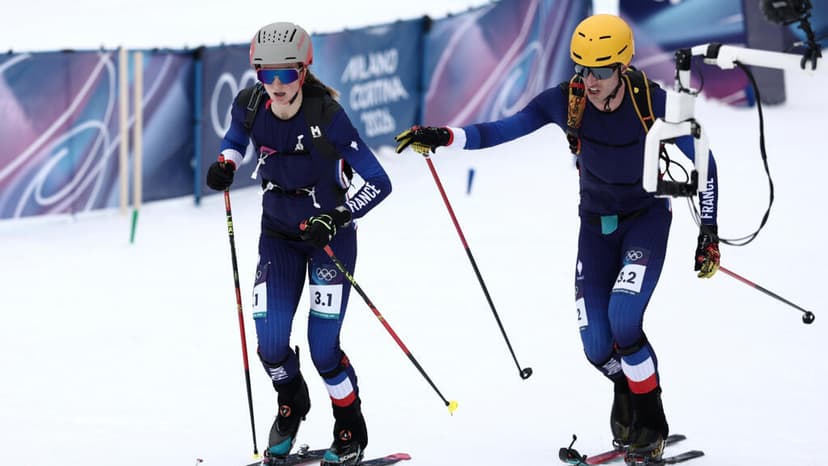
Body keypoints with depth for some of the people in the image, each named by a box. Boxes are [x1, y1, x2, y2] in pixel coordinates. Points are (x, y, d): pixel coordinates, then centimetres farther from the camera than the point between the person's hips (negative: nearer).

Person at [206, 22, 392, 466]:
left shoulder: (327, 114, -24)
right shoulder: (250, 105, -12)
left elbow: (378, 183, -21)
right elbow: (235, 138, 14)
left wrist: (335, 219, -31)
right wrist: (225, 163, -7)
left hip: (330, 235, -4)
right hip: (279, 236, 4)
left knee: (322, 345, -11)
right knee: (270, 343, -6)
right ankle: (291, 405, 29)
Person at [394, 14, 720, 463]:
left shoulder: (653, 103, -23)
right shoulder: (564, 101, -17)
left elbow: (703, 162, -12)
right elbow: (504, 130, -14)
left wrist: (708, 233, -12)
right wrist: (444, 137, -30)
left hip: (647, 219, -3)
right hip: (596, 223, 3)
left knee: (623, 320, -24)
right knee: (597, 346, -5)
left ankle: (650, 424, -4)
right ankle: (628, 392, 31)